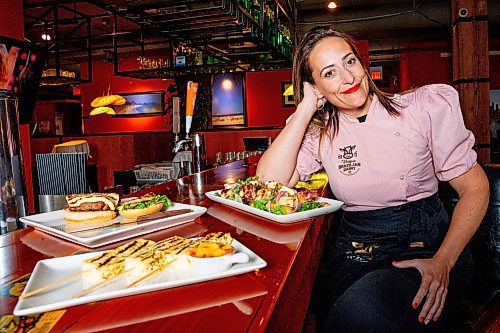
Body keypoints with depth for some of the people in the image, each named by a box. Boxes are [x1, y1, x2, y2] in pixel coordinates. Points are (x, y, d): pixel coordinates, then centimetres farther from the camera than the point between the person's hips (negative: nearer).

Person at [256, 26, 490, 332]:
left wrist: (442, 261, -14)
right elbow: (269, 181, -11)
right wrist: (306, 107, -8)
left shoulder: (424, 106, -2)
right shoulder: (320, 132, 4)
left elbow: (475, 186, -1)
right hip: (354, 257, 2)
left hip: (426, 247, -1)